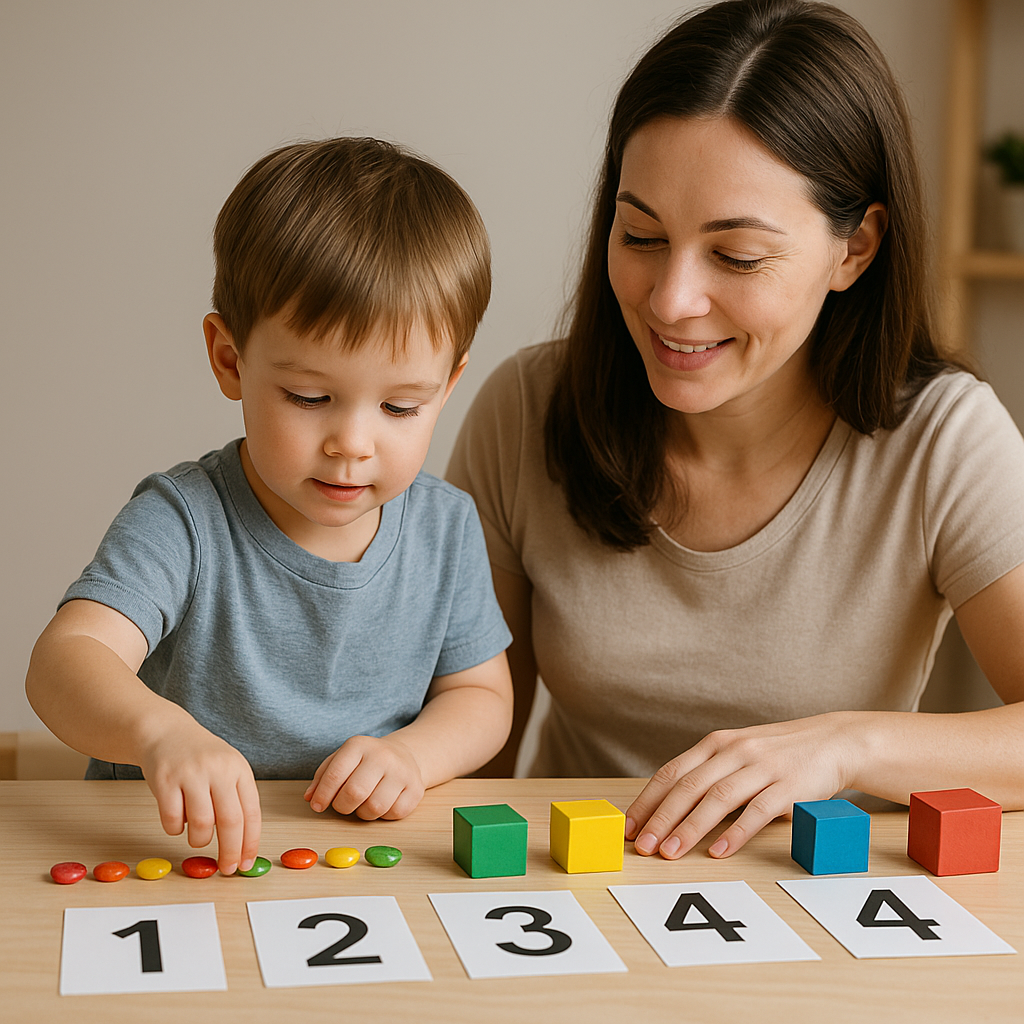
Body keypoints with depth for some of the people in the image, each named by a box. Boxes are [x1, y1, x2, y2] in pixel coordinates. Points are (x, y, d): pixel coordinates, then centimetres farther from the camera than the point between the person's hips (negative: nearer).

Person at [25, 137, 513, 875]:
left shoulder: (447, 528, 1)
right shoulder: (184, 519, -13)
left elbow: (481, 693, 11)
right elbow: (65, 661, -25)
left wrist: (414, 752, -11)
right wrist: (159, 730, -46)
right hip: (176, 851, -3)